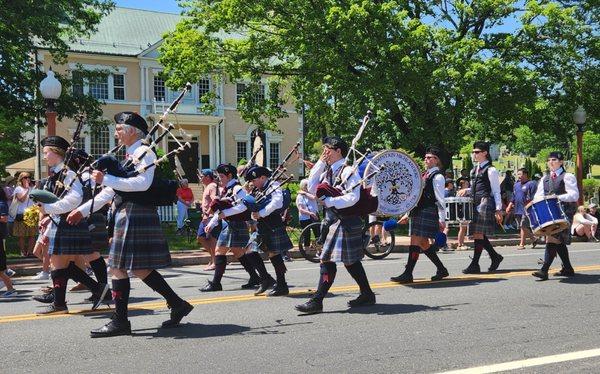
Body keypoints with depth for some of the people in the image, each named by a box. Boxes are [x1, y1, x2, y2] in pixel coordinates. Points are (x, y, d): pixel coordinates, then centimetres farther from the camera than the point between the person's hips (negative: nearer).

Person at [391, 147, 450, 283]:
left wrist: (442, 219, -14)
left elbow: (440, 200, -10)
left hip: (428, 213, -9)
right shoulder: (425, 175, 20)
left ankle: (408, 274, -9)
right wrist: (408, 214, 21)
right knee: (423, 244, 8)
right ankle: (441, 270, 18)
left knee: (416, 242, -10)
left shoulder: (437, 177, -6)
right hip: (418, 213, 9)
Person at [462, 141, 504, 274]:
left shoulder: (491, 170, -6)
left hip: (485, 203, -8)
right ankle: (495, 256, 24)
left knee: (478, 234, -7)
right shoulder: (474, 170, 17)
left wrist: (498, 210, -11)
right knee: (479, 234, 8)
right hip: (475, 204, 8)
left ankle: (475, 265, -3)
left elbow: (496, 191, -7)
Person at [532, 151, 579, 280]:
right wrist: (538, 200, -11)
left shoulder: (567, 177, -1)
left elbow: (574, 195, -9)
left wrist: (558, 197, -22)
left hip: (563, 212, -7)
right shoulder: (544, 179, 19)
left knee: (552, 239, -17)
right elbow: (538, 195, 13)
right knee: (559, 241, 12)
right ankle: (568, 269, 24)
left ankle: (544, 270, -21)